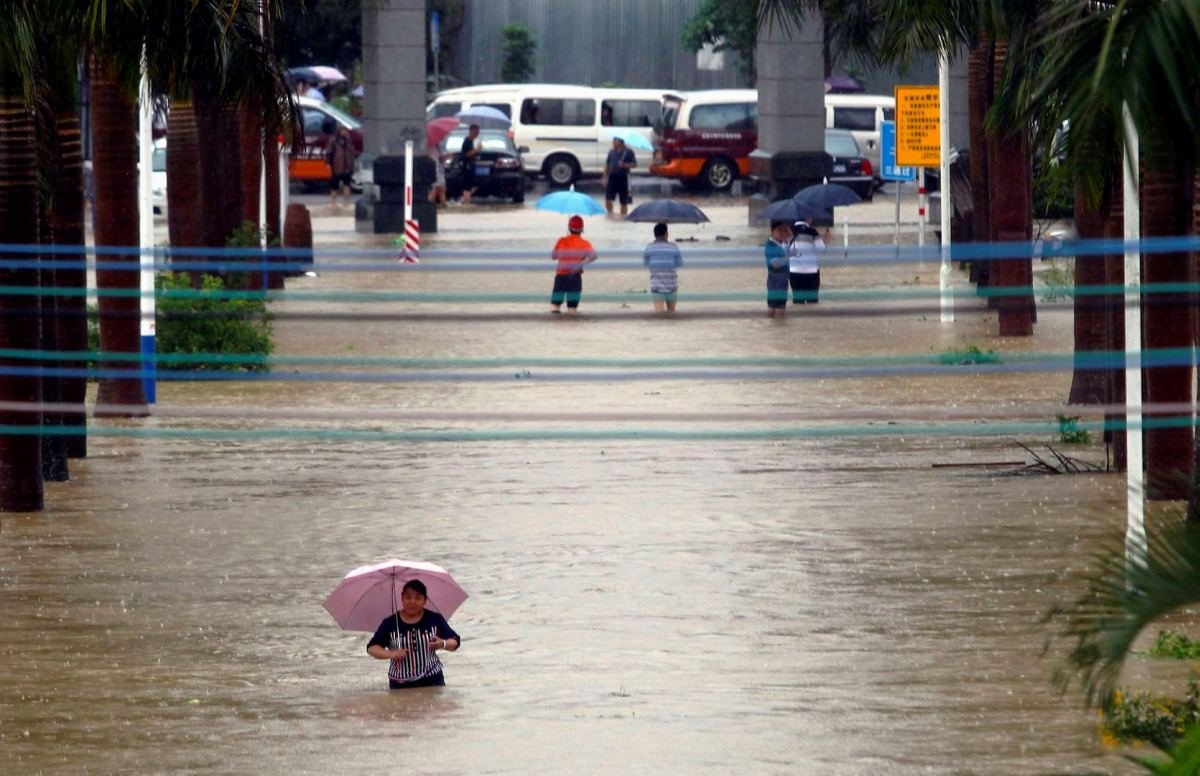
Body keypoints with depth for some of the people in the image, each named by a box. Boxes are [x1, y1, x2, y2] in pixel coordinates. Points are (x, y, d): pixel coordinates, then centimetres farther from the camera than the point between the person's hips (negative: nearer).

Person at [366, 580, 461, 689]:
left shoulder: (435, 619, 0)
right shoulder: (390, 623, -2)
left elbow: (455, 641, 5)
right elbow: (372, 648, 0)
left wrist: (443, 644, -18)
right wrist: (391, 654, -20)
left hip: (432, 681, 1)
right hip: (400, 685, -1)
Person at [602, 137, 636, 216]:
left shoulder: (628, 152, -3)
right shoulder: (611, 152, 9)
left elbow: (634, 164, -3)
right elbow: (607, 165, 13)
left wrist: (625, 165, -20)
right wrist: (605, 178, 6)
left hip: (623, 179, -3)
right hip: (612, 178, 3)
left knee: (624, 202, 4)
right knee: (608, 198, -6)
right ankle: (610, 214, 9)